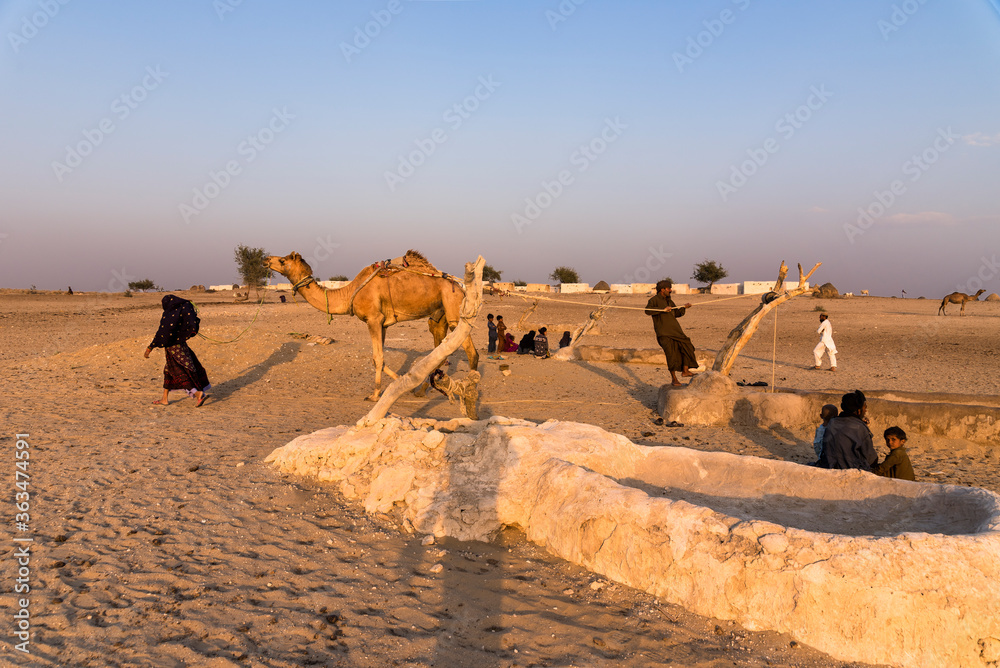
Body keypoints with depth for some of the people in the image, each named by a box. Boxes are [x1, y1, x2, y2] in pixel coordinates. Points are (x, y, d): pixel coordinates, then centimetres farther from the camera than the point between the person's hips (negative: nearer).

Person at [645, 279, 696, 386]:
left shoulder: (669, 300, 19)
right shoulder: (654, 300, -5)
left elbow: (676, 313, 28)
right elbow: (648, 310, -23)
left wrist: (684, 307, 13)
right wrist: (663, 309, -24)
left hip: (675, 330, 8)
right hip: (663, 333, -8)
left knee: (686, 346, -1)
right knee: (671, 353, -16)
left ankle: (685, 371, 10)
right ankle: (673, 379, -8)